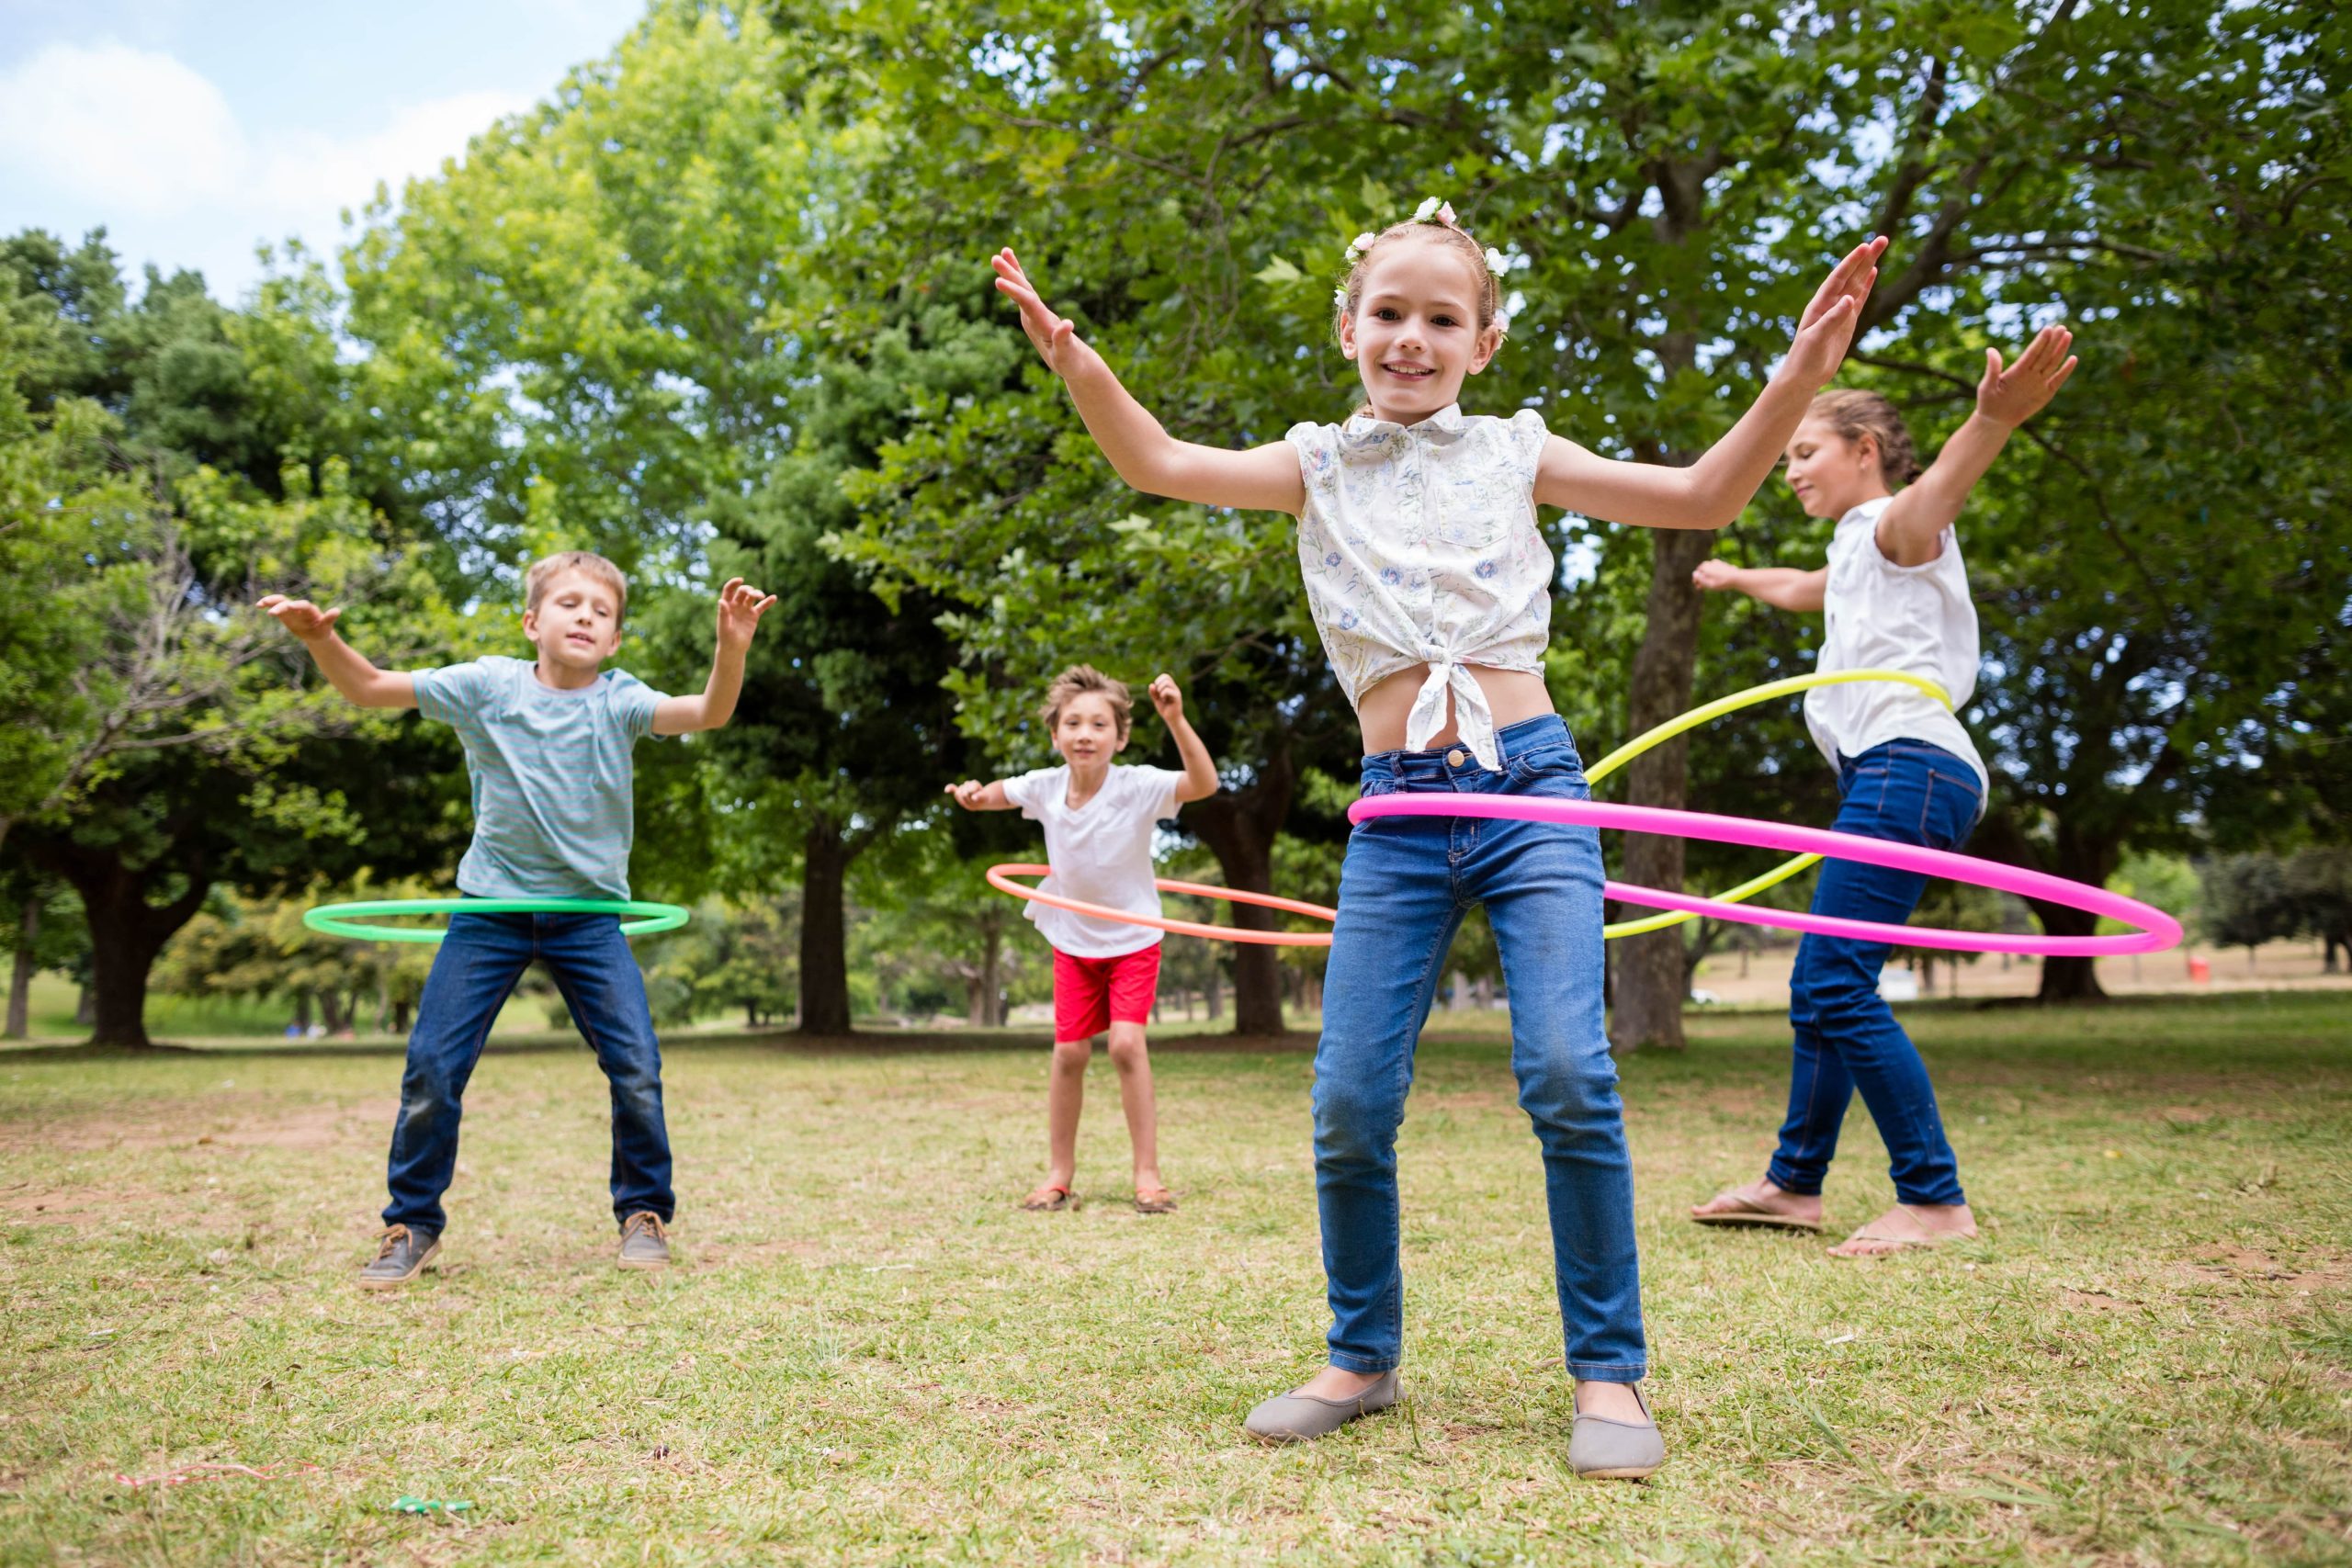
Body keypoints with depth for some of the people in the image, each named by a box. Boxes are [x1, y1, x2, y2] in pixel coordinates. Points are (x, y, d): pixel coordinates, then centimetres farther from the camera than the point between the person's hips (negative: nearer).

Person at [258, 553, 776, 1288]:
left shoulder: (618, 699, -6)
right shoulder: (488, 684, -4)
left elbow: (708, 712, -23)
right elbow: (370, 688, -3)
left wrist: (732, 646, -42)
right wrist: (322, 640, -23)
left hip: (588, 913, 0)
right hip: (491, 906, 1)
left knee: (637, 1068, -8)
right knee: (432, 1069, -2)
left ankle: (644, 1213, 14)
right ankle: (411, 1226, 18)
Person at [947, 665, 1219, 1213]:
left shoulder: (1138, 786, -25)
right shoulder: (1046, 786, -13)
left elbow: (1204, 783, -39)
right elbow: (999, 793, 7)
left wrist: (1176, 720, -51)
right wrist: (973, 794, -16)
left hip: (1133, 938, -3)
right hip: (1073, 939, 4)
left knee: (1127, 1044, -17)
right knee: (1069, 1051, 4)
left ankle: (1148, 1176, -5)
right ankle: (1059, 1176, 19)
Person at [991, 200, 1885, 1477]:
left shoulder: (1512, 453, 11)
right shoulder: (1321, 467, 12)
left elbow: (1705, 496, 10)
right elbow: (1163, 465, -1)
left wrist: (1797, 376, -3)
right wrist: (1079, 369, -17)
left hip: (1529, 788, -1)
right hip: (1398, 812, 1)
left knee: (1567, 1075, -14)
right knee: (1349, 1101, -3)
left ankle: (1609, 1371, 4)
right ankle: (1361, 1359, 19)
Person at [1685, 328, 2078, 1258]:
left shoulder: (1898, 526, 1)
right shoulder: (1858, 556, 29)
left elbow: (1938, 488, -25)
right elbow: (1802, 590, 54)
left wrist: (1993, 421, -48)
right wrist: (1738, 576, 73)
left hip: (1910, 764, -10)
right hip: (1885, 778, 10)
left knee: (1836, 986, -18)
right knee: (1818, 991, 11)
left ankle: (1935, 1199, -14)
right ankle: (1793, 1183, 20)